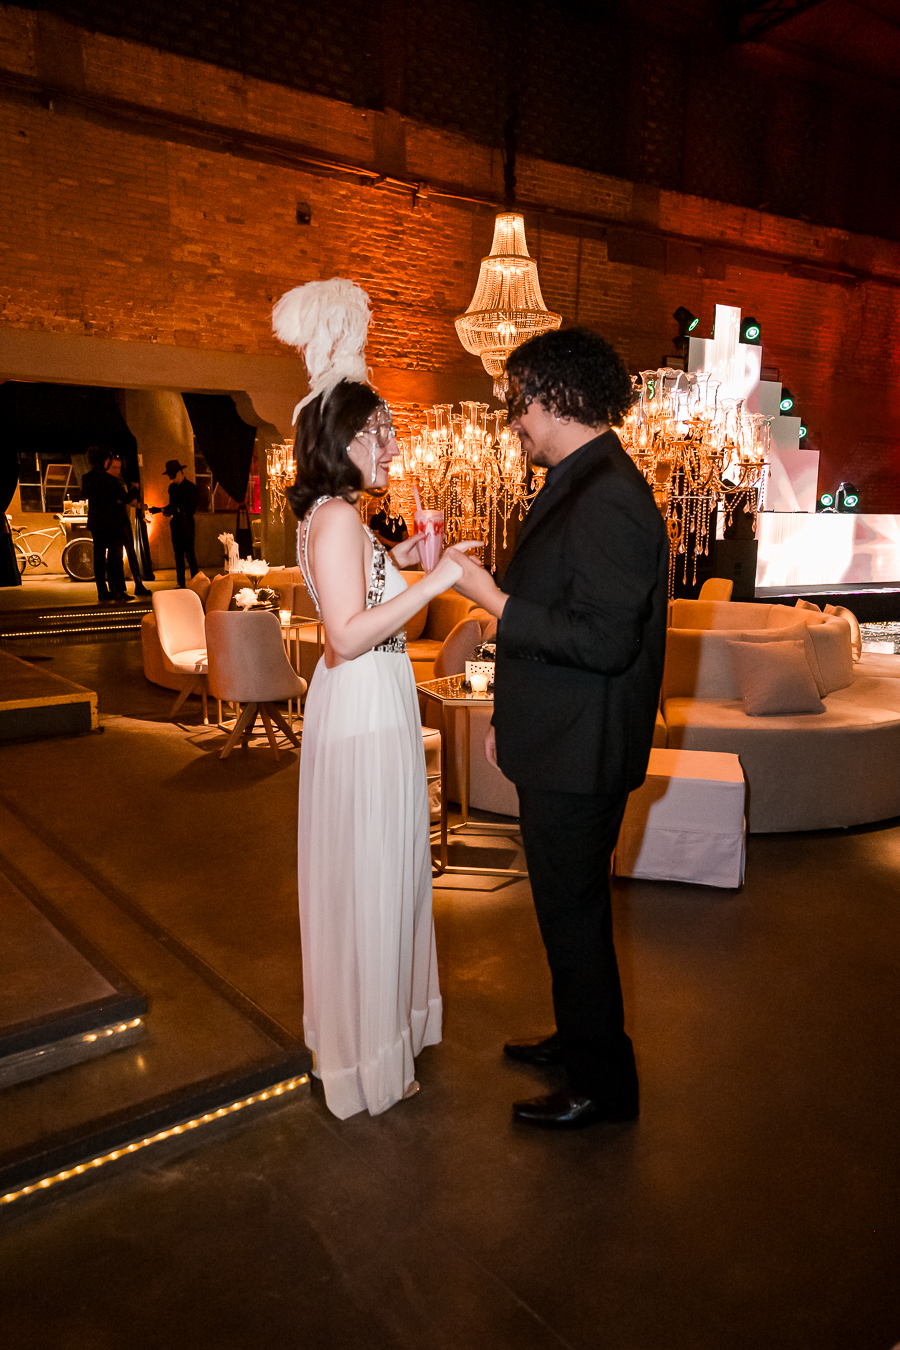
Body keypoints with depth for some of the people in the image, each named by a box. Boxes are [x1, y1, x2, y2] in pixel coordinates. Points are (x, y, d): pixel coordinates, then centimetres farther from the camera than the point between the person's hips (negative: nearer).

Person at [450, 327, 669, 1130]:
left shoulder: (608, 498, -21)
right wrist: (510, 718, 19)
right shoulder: (580, 486, 12)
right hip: (559, 744, 10)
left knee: (573, 915, 6)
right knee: (568, 907, 23)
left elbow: (604, 641, -27)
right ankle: (579, 1039, 43)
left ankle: (603, 1086, 26)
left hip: (579, 759, -10)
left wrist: (491, 597, -22)